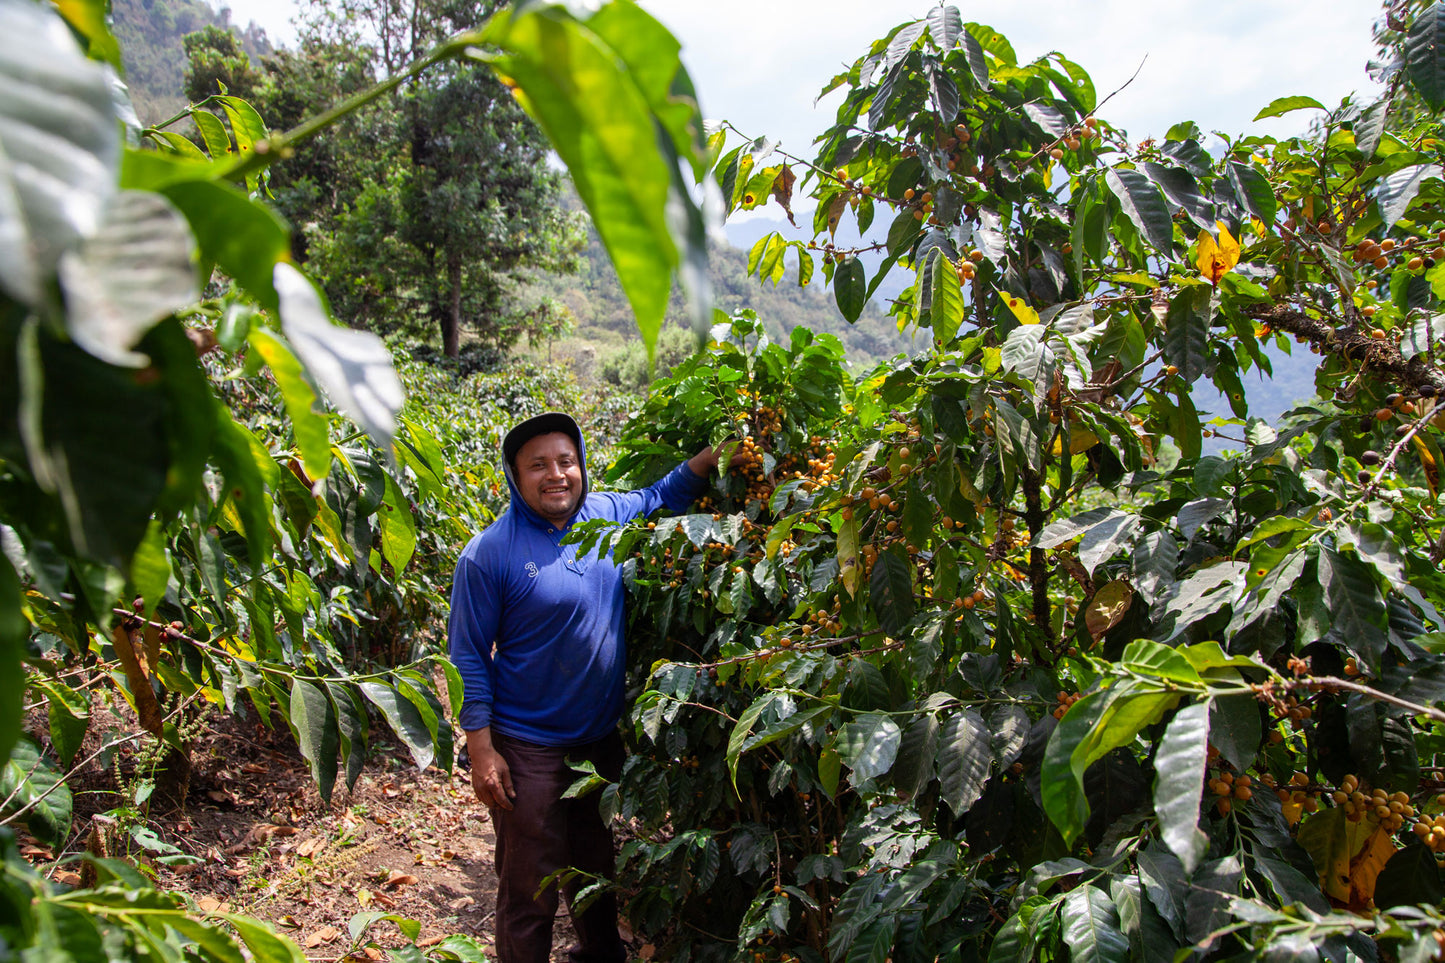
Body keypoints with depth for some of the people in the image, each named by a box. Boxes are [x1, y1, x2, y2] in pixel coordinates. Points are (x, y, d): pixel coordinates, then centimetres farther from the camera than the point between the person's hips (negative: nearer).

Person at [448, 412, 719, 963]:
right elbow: (469, 657, -13)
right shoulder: (489, 553, -17)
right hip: (529, 750, -6)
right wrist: (481, 752, -15)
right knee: (531, 885, 6)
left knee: (596, 863, 26)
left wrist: (717, 450, 0)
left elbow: (665, 495, 15)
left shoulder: (607, 513, -3)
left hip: (602, 737, 6)